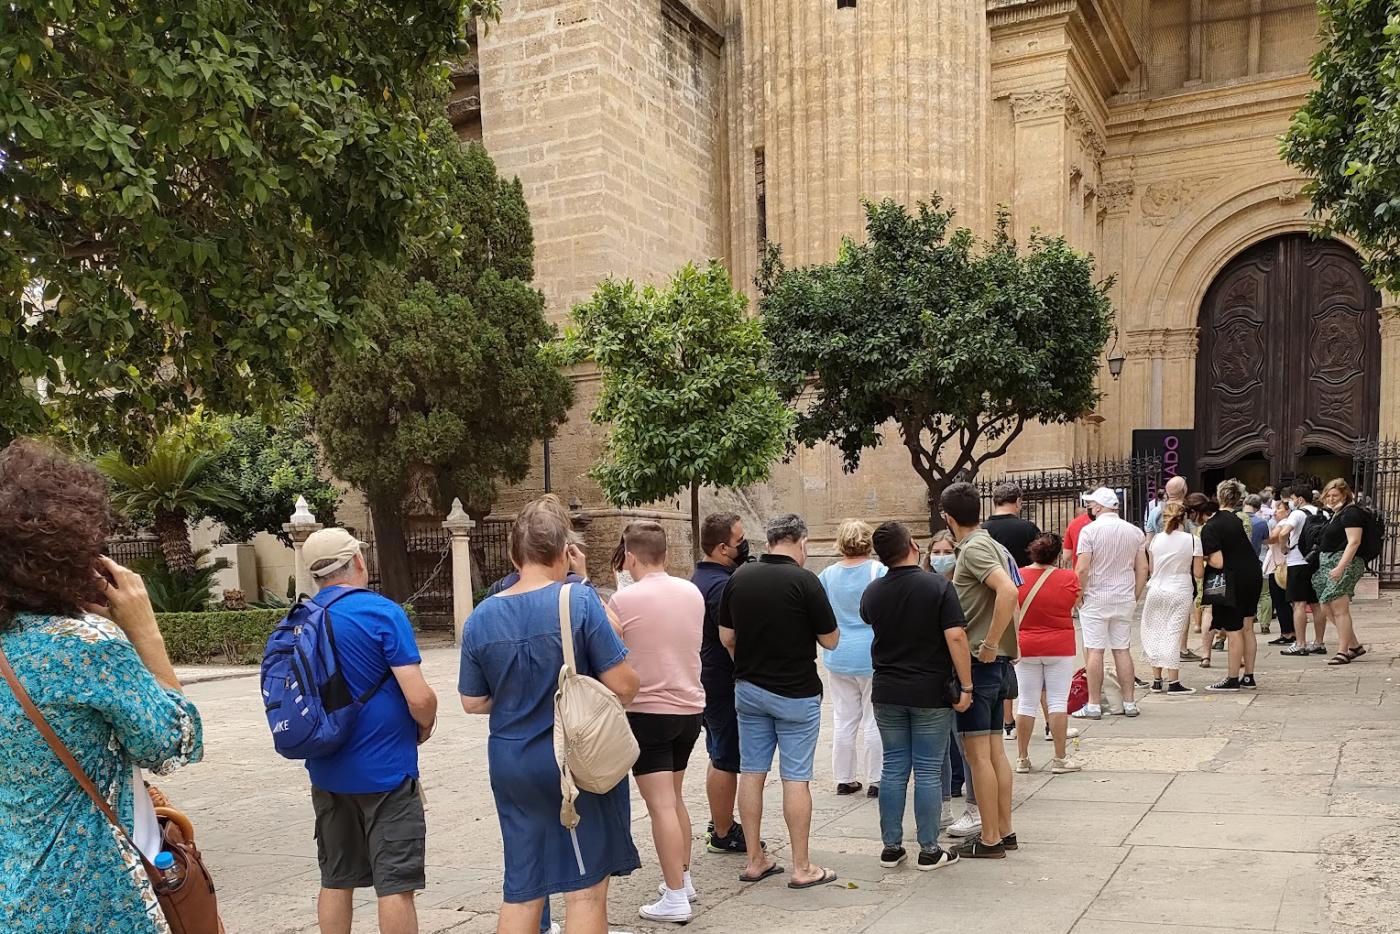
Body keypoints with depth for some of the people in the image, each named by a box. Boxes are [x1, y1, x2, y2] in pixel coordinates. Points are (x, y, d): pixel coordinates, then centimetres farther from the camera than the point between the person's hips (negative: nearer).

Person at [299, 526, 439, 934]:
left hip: (327, 771, 6)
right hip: (384, 769, -6)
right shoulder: (382, 613, -15)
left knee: (336, 879, 16)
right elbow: (419, 698, -20)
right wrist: (426, 725, 0)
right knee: (395, 883, 1)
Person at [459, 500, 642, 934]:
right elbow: (623, 684, -16)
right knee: (585, 888, 9)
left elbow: (473, 702, 6)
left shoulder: (482, 617, -1)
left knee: (520, 890, 15)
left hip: (512, 765, 4)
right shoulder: (580, 600, -14)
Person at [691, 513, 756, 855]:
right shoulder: (722, 585, -22)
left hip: (707, 681, 10)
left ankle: (719, 824, 32)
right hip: (725, 683, -10)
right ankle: (723, 834, 12)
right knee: (726, 761, 1)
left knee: (719, 757, 20)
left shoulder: (699, 577, 11)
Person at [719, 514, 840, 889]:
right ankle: (802, 867, 8)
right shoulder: (804, 581, -15)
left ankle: (755, 860, 18)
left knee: (752, 773, 10)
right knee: (795, 778, 1)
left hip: (748, 689, 5)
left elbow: (726, 637, 6)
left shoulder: (739, 578, 0)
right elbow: (831, 640, -9)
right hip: (795, 693, -5)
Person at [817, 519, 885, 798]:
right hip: (873, 657, -3)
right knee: (874, 720, 5)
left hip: (837, 658, 4)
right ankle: (875, 781, 10)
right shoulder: (879, 571, -11)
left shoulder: (829, 574, 1)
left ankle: (844, 779, 18)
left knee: (843, 720, 11)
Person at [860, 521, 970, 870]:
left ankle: (891, 847, 16)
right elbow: (956, 637, -18)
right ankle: (929, 850, 10)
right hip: (931, 693, -3)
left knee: (894, 767, 11)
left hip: (887, 693, 4)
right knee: (928, 770, 4)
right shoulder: (938, 586, -13)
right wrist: (966, 687, -13)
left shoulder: (872, 593, 1)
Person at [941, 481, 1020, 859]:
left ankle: (989, 839, 3)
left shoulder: (973, 549, -15)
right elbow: (1012, 594, 20)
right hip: (998, 662, 10)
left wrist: (989, 644, -24)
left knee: (977, 752, -3)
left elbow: (1008, 591, -29)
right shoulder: (992, 546, 14)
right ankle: (1004, 830, 22)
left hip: (978, 662, -10)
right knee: (995, 750, 15)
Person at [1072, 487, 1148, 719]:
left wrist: (1078, 595, -3)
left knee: (1094, 650, -1)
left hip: (1095, 598, -5)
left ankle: (1094, 705, 1)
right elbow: (1142, 568, 7)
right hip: (1124, 599, 5)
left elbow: (1082, 569, -15)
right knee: (1122, 649, 11)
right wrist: (1135, 596, 14)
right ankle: (1129, 703, 14)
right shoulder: (1134, 531, 5)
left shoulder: (1090, 531, -11)